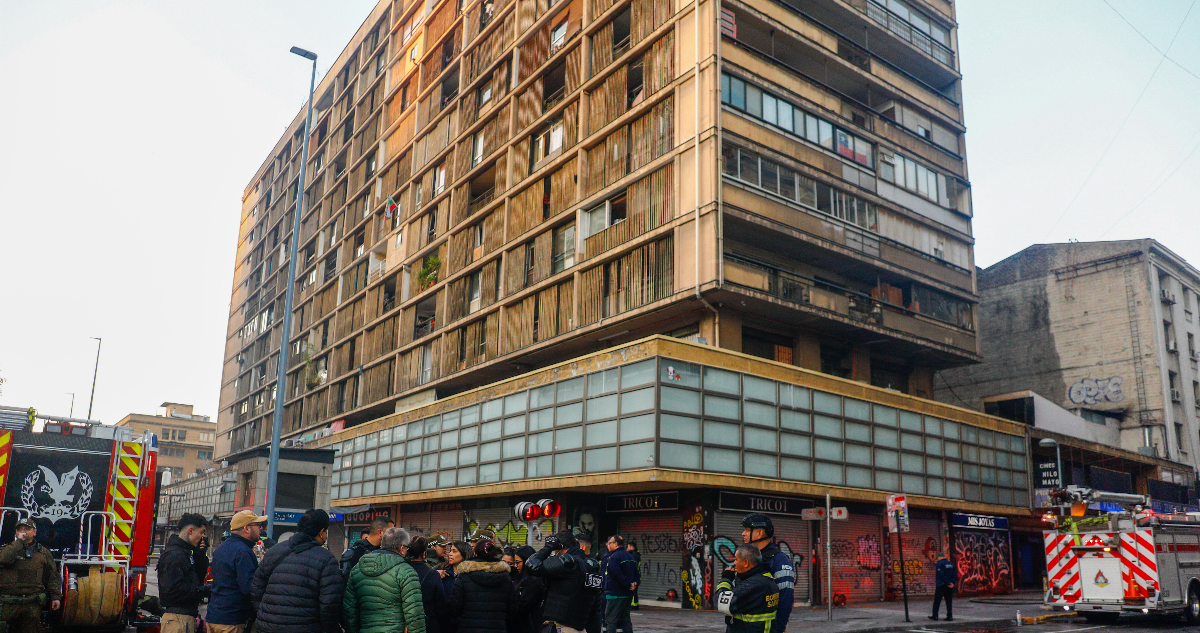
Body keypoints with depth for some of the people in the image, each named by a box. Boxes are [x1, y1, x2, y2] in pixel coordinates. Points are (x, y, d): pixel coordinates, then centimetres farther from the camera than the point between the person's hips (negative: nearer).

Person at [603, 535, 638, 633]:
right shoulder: (630, 556, 15)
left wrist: (629, 585, -16)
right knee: (626, 619, 14)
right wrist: (634, 583, -1)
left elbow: (618, 574, -23)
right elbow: (637, 574, 14)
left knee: (611, 620, -4)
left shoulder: (613, 557, -13)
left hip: (615, 594, -8)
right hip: (628, 595, 9)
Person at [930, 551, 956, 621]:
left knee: (937, 601, 3)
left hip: (941, 585, -6)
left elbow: (941, 574, -19)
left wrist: (948, 583, -15)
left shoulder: (939, 563, -9)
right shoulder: (951, 564, 11)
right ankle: (950, 616, 6)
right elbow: (955, 574, 5)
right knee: (949, 601, 9)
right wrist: (952, 582, -5)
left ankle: (935, 615, 5)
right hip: (949, 587, 6)